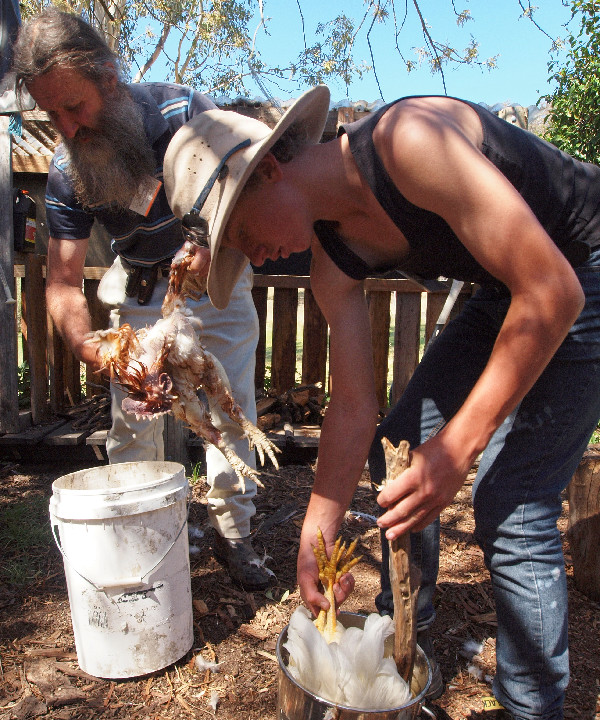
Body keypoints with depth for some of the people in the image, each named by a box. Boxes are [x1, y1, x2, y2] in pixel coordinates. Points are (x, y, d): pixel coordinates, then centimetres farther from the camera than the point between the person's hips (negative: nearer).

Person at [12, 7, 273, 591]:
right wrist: (85, 346, -34)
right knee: (131, 420, -1)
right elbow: (63, 280, -14)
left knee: (231, 410, -2)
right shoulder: (66, 171, -14)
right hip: (138, 290, 2)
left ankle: (232, 531, 15)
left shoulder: (185, 112, -23)